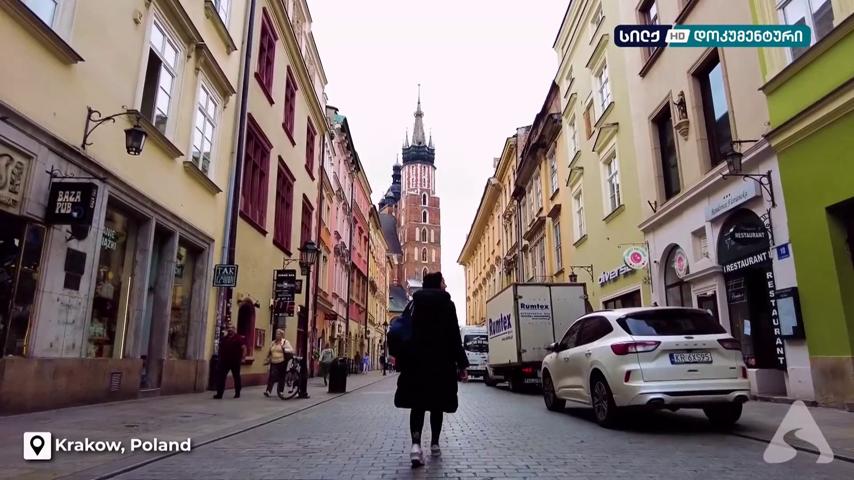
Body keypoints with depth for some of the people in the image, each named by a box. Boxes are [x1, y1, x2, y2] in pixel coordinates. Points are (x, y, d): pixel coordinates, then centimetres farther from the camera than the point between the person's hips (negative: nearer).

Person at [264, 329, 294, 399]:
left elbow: (291, 351, -11)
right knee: (272, 376, -6)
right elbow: (269, 353, 23)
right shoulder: (273, 343, 13)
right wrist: (267, 360, 19)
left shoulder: (285, 342, -2)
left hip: (282, 363, -3)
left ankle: (280, 391, 15)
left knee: (281, 377, 4)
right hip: (274, 363, 3)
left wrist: (284, 349, -25)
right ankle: (268, 391, -5)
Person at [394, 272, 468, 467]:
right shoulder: (447, 304, -3)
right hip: (441, 361, -2)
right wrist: (461, 365, -2)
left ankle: (416, 444, -15)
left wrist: (401, 360, 11)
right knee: (436, 403, 12)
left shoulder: (415, 303, 6)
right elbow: (454, 336, -6)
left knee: (417, 403, 3)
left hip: (416, 360, 2)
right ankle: (434, 444, 20)